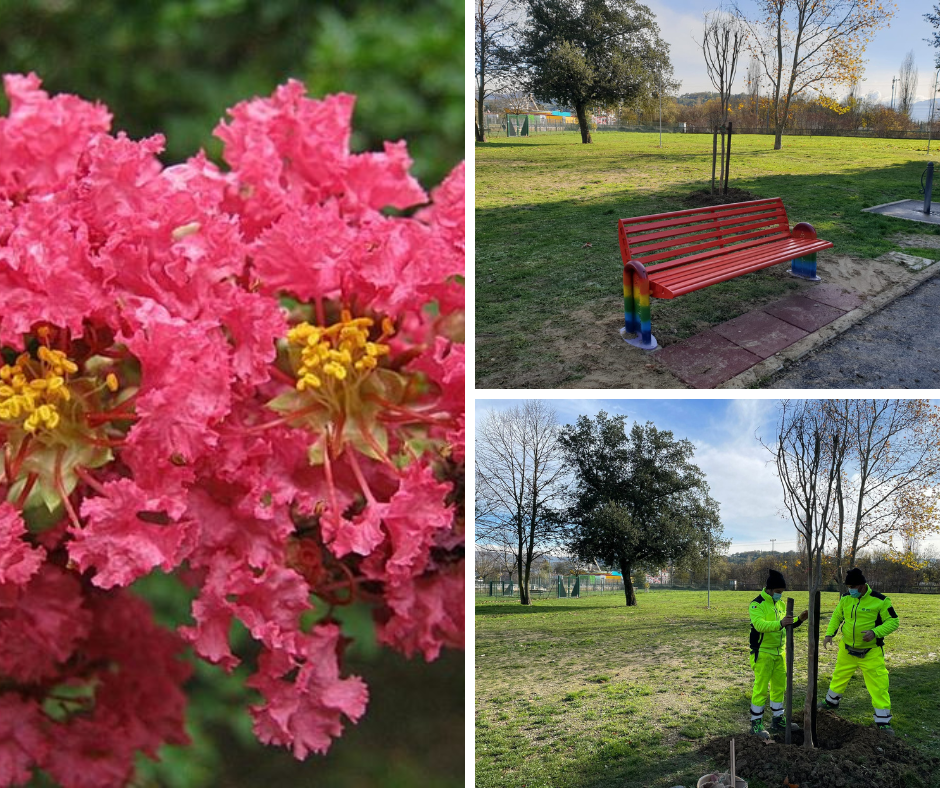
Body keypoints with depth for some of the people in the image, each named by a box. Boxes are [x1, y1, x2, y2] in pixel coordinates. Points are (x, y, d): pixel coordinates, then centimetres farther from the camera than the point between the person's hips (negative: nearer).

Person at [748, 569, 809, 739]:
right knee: (761, 688, -4)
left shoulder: (781, 604, 9)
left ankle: (778, 721, 28)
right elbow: (760, 624, -31)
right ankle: (756, 724, 5)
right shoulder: (757, 604, -15)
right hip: (763, 653, -8)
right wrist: (780, 624, -43)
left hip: (779, 653, 8)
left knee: (780, 687, 15)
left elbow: (786, 626, 17)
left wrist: (799, 620, 0)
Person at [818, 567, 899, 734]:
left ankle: (883, 722, 6)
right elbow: (837, 617, 10)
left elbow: (893, 621, -13)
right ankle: (831, 702, 45)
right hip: (847, 650, 5)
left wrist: (875, 632, -28)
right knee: (839, 677, 19)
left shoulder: (880, 601, -16)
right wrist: (829, 634, -5)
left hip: (871, 653, -4)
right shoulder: (846, 599, -2)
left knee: (878, 685, -5)